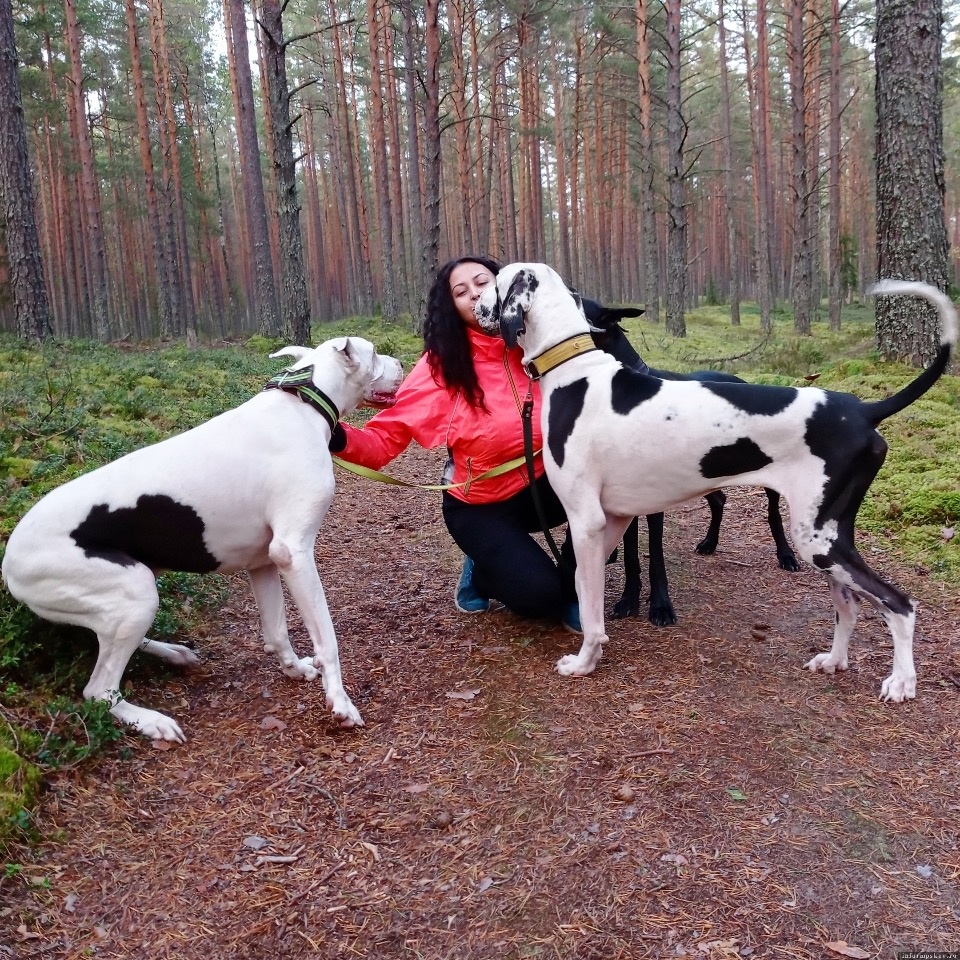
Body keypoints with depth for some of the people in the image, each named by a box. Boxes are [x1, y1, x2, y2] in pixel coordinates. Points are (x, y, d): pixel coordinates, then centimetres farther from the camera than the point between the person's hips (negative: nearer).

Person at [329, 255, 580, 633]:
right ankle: (484, 570, 14)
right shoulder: (441, 365, -16)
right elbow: (384, 440, -20)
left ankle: (571, 586, -2)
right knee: (537, 593, -23)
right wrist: (337, 437, -39)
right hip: (480, 506, -3)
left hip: (544, 486, 3)